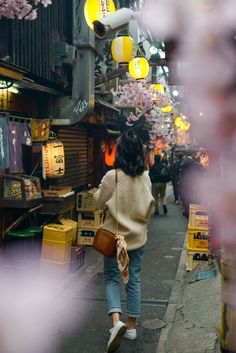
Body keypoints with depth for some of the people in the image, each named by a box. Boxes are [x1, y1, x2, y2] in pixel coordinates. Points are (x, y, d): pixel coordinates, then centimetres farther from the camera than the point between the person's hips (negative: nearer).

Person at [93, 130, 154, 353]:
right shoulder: (145, 178, -3)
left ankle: (116, 320, -8)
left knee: (112, 278, 11)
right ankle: (131, 326, 22)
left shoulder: (112, 176, -18)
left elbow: (99, 202, -5)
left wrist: (99, 190, 11)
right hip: (138, 236, 4)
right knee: (134, 280, 13)